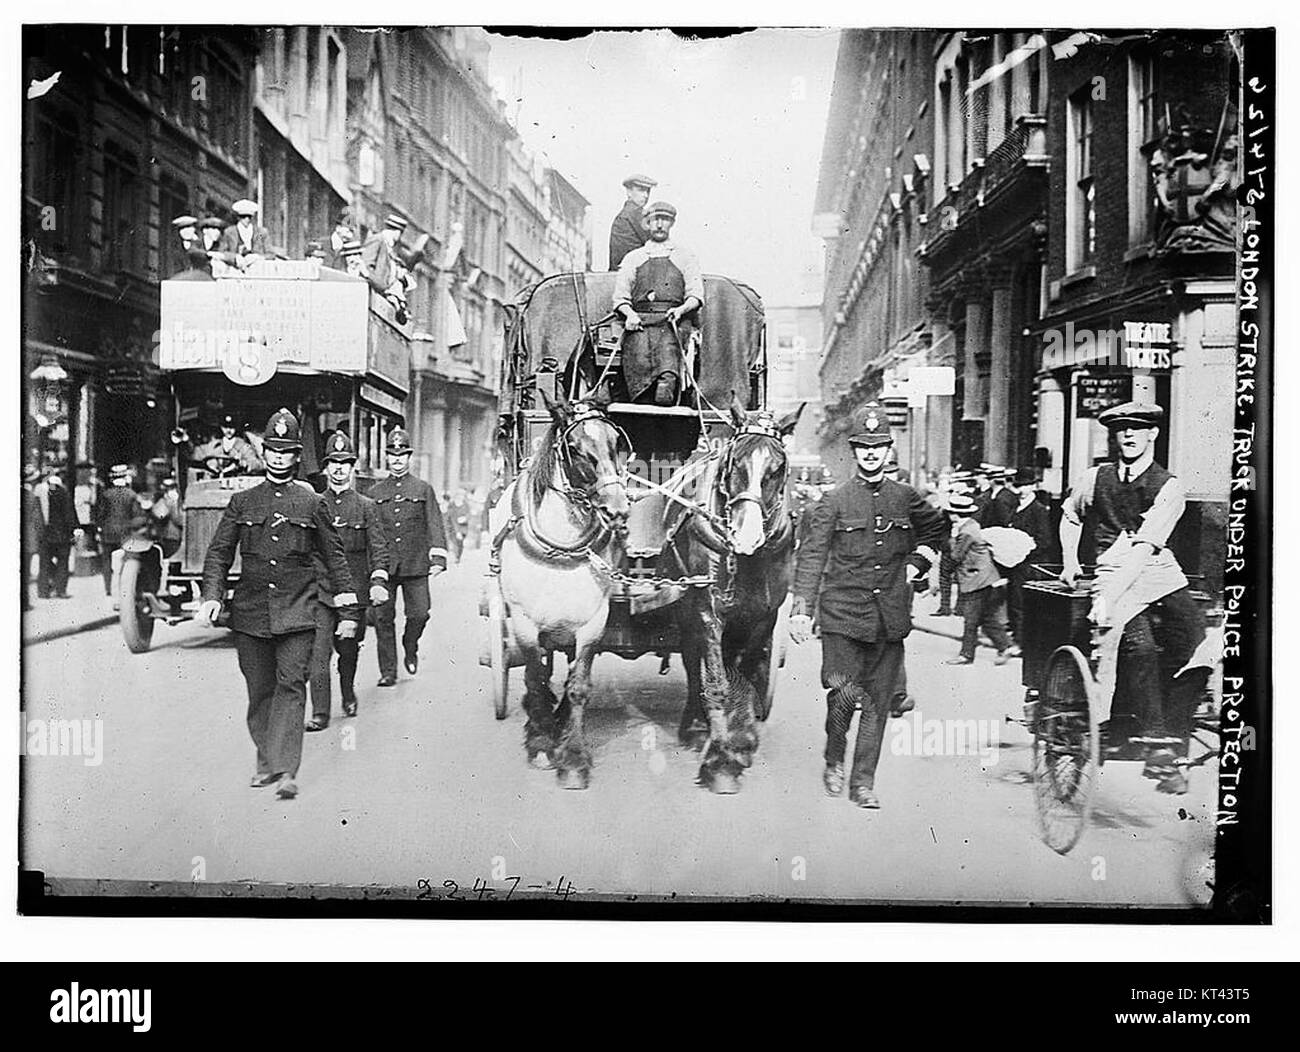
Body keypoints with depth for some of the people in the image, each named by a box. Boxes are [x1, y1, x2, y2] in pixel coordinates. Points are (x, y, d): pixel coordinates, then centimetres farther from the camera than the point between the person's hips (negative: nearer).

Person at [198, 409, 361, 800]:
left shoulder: (313, 503, 6)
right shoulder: (242, 501, 9)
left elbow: (335, 558, 8)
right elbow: (219, 553, 9)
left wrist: (348, 612, 5)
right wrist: (211, 597, -7)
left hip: (297, 612, -2)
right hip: (250, 612, 2)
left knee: (291, 686, -10)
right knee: (259, 691, 8)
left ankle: (285, 771, -13)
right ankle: (266, 762, 22)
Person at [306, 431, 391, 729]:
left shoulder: (366, 506, 5)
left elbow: (378, 547, -1)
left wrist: (378, 582, -14)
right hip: (319, 590, 0)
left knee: (349, 649, 12)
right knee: (319, 651, -10)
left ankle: (348, 694, 38)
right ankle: (320, 713, -7)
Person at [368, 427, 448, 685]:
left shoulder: (424, 489, 8)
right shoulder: (375, 492, 11)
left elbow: (434, 525, 2)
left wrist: (438, 558, -9)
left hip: (415, 565, -1)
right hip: (383, 565, 1)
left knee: (419, 613, -3)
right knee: (383, 618, -1)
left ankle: (410, 648, 27)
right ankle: (388, 671, 7)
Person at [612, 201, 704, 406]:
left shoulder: (685, 257, 24)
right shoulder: (632, 258, 26)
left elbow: (695, 296, 12)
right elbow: (620, 297, 18)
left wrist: (680, 310, -10)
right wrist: (630, 313, -6)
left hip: (674, 320, -1)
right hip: (640, 320, 1)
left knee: (668, 347, -36)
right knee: (639, 354, -32)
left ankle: (668, 381, -61)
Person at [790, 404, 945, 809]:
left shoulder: (906, 498, 8)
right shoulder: (834, 501, -1)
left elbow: (936, 529, 28)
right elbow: (811, 557, -6)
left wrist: (917, 565, 13)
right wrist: (801, 610, -14)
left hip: (889, 617, 3)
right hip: (843, 613, -3)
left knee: (879, 700, 5)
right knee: (843, 693, -9)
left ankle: (863, 782, 16)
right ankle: (834, 760, 18)